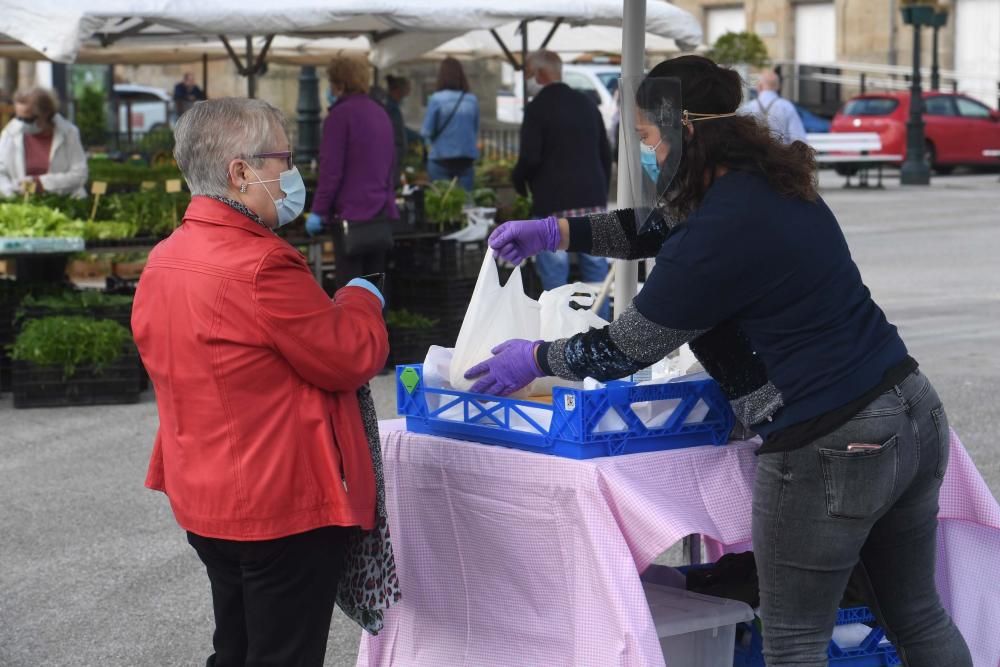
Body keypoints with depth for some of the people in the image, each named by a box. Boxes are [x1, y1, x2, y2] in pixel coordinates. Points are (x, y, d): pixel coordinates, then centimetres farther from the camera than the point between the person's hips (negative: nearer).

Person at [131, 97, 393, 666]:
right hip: (284, 509, -9)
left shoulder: (165, 260, 5)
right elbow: (351, 358, -17)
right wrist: (361, 300, 2)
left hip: (205, 500, 9)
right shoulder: (261, 264, -24)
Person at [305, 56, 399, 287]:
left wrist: (318, 211, -10)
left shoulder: (340, 114, -10)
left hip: (351, 214, -8)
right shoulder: (380, 113, 14)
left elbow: (331, 169, -13)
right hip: (382, 215, 8)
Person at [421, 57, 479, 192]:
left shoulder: (436, 99, -9)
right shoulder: (472, 100, 0)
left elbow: (427, 132, -5)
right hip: (467, 159, 3)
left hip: (441, 160, -3)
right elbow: (476, 131, 8)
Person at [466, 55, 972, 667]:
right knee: (919, 617, 19)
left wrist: (536, 359, 7)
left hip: (832, 451, -9)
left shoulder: (723, 232, -20)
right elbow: (662, 228, 24)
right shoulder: (767, 182, 7)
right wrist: (559, 232, 18)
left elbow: (625, 350, -9)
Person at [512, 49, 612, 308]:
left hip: (554, 202, -6)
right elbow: (605, 153, 16)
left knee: (554, 276, -2)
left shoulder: (537, 108, -9)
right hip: (593, 199, 7)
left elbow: (530, 158, -16)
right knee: (596, 269, 11)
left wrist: (518, 180, 3)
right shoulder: (586, 104, 13)